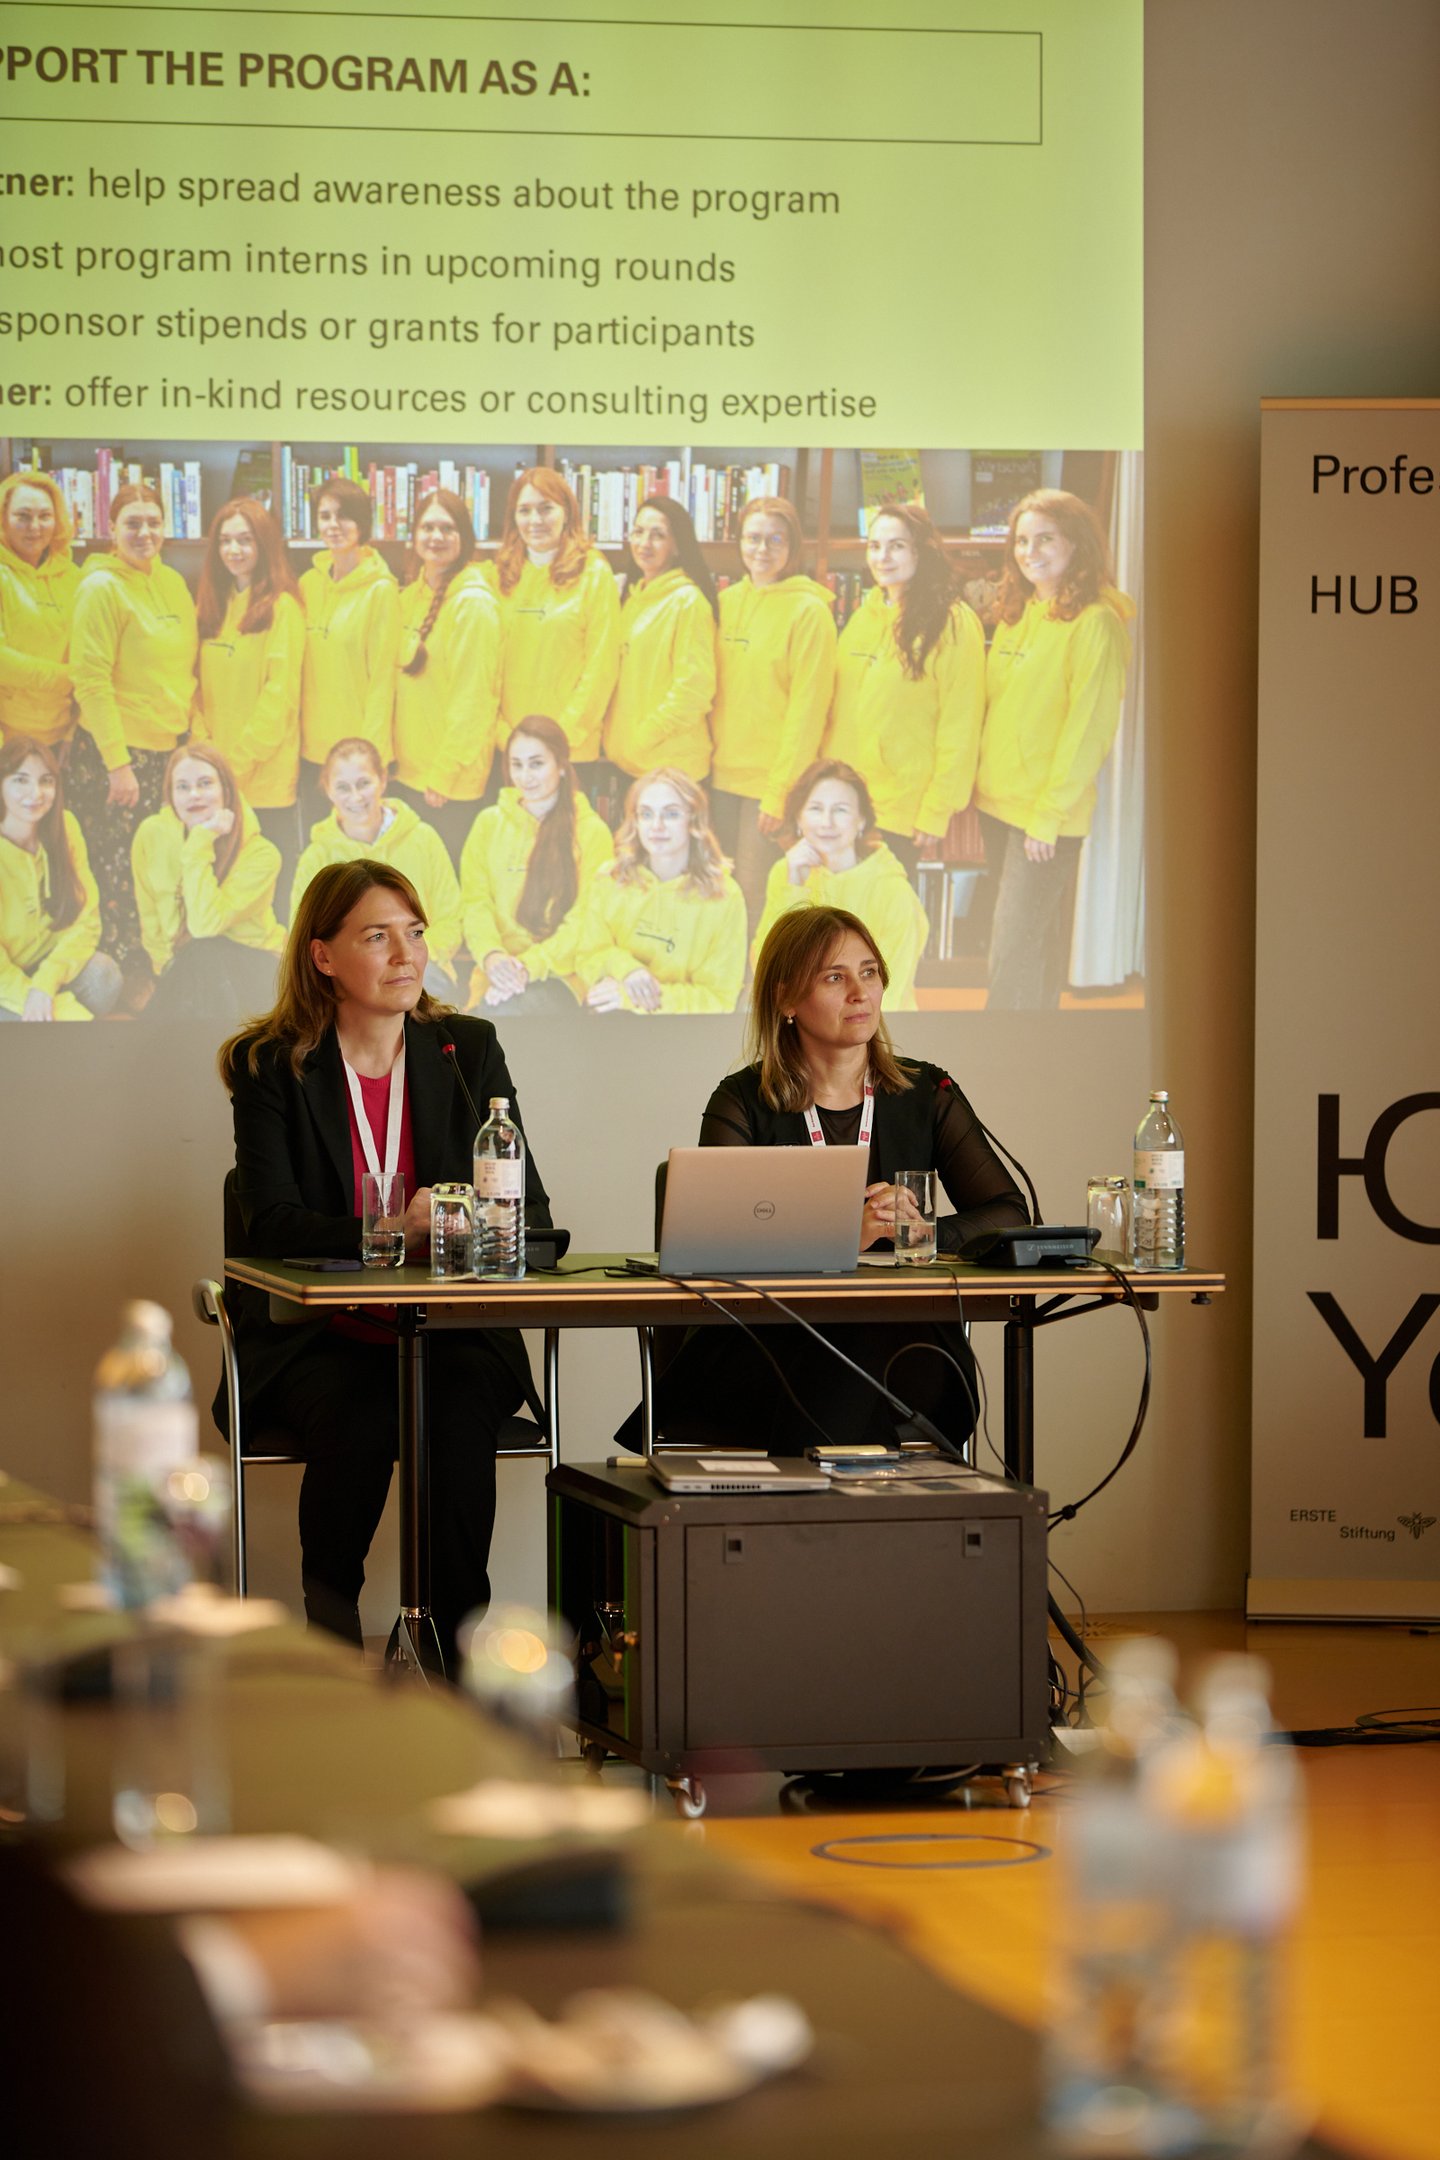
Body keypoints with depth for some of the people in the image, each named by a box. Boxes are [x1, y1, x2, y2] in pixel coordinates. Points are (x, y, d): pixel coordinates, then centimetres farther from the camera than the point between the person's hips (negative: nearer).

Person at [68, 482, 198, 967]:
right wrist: (117, 763, -17)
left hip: (170, 746, 7)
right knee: (120, 878, -4)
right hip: (115, 751, -6)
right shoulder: (101, 587, -11)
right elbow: (90, 681, -14)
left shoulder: (172, 583, 10)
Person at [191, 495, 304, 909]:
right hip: (215, 777, 6)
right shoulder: (211, 605, 13)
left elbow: (280, 694, -13)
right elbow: (199, 685, 12)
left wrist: (240, 762, -15)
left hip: (264, 777, -6)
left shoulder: (281, 608, -7)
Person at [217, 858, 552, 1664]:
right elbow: (271, 1225, -11)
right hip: (314, 1340, -1)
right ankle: (330, 1628, -14)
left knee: (460, 1403, -31)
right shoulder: (270, 1066, 1)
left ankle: (461, 1650, -24)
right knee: (355, 1412, -33)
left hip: (453, 1330, 1)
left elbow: (535, 1212, 3)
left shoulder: (469, 1050, 8)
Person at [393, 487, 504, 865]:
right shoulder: (412, 596, 11)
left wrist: (442, 775, -16)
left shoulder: (474, 603, -13)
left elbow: (472, 700, -16)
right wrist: (394, 757, 10)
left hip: (451, 783, -8)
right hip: (408, 772, 8)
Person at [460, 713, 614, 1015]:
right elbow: (475, 903, 7)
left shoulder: (592, 832, 4)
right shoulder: (490, 823, 14)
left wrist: (529, 966, -17)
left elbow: (585, 922, -2)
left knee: (510, 1008, -34)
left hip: (563, 978, -2)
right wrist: (491, 955, -14)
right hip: (498, 977, 2)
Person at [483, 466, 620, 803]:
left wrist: (564, 734, -11)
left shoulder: (594, 574, -2)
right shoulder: (499, 575, 8)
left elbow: (601, 666, -6)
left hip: (572, 750, -3)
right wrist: (501, 733, -3)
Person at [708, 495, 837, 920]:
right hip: (724, 773, 6)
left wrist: (781, 791, -14)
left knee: (755, 897, -5)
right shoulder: (728, 601, 10)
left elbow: (807, 710, -12)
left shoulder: (809, 610, -9)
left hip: (774, 778, -6)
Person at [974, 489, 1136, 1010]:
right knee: (1038, 937, 13)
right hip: (999, 801, 7)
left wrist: (1048, 815, -16)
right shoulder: (1017, 615, 11)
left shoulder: (1095, 623, -12)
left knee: (1014, 947, -8)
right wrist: (983, 781, 9)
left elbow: (1089, 729, -15)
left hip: (1047, 811, -7)